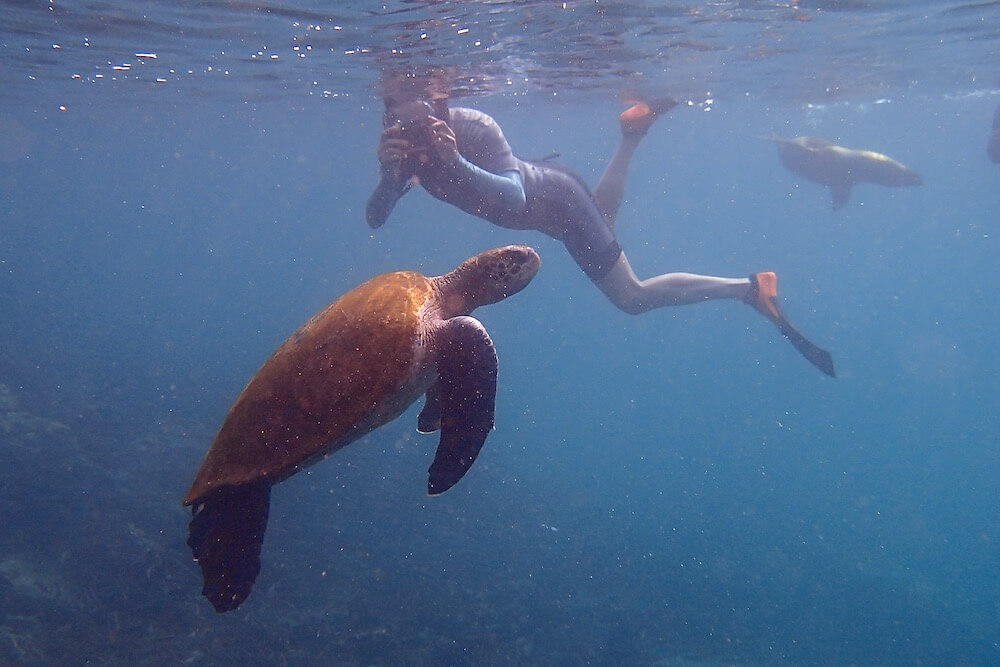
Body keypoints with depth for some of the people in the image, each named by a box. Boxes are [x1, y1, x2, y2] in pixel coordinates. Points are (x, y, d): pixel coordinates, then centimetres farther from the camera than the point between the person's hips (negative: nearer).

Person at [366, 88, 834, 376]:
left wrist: (455, 161, -50)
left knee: (631, 297, -5)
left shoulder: (474, 127, -30)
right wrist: (389, 174, -35)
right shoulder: (405, 145, -11)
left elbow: (513, 196, -40)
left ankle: (748, 288, 2)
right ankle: (633, 132, 40)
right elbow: (374, 219, -16)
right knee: (599, 226, 36)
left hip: (554, 199, -8)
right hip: (537, 207, 8)